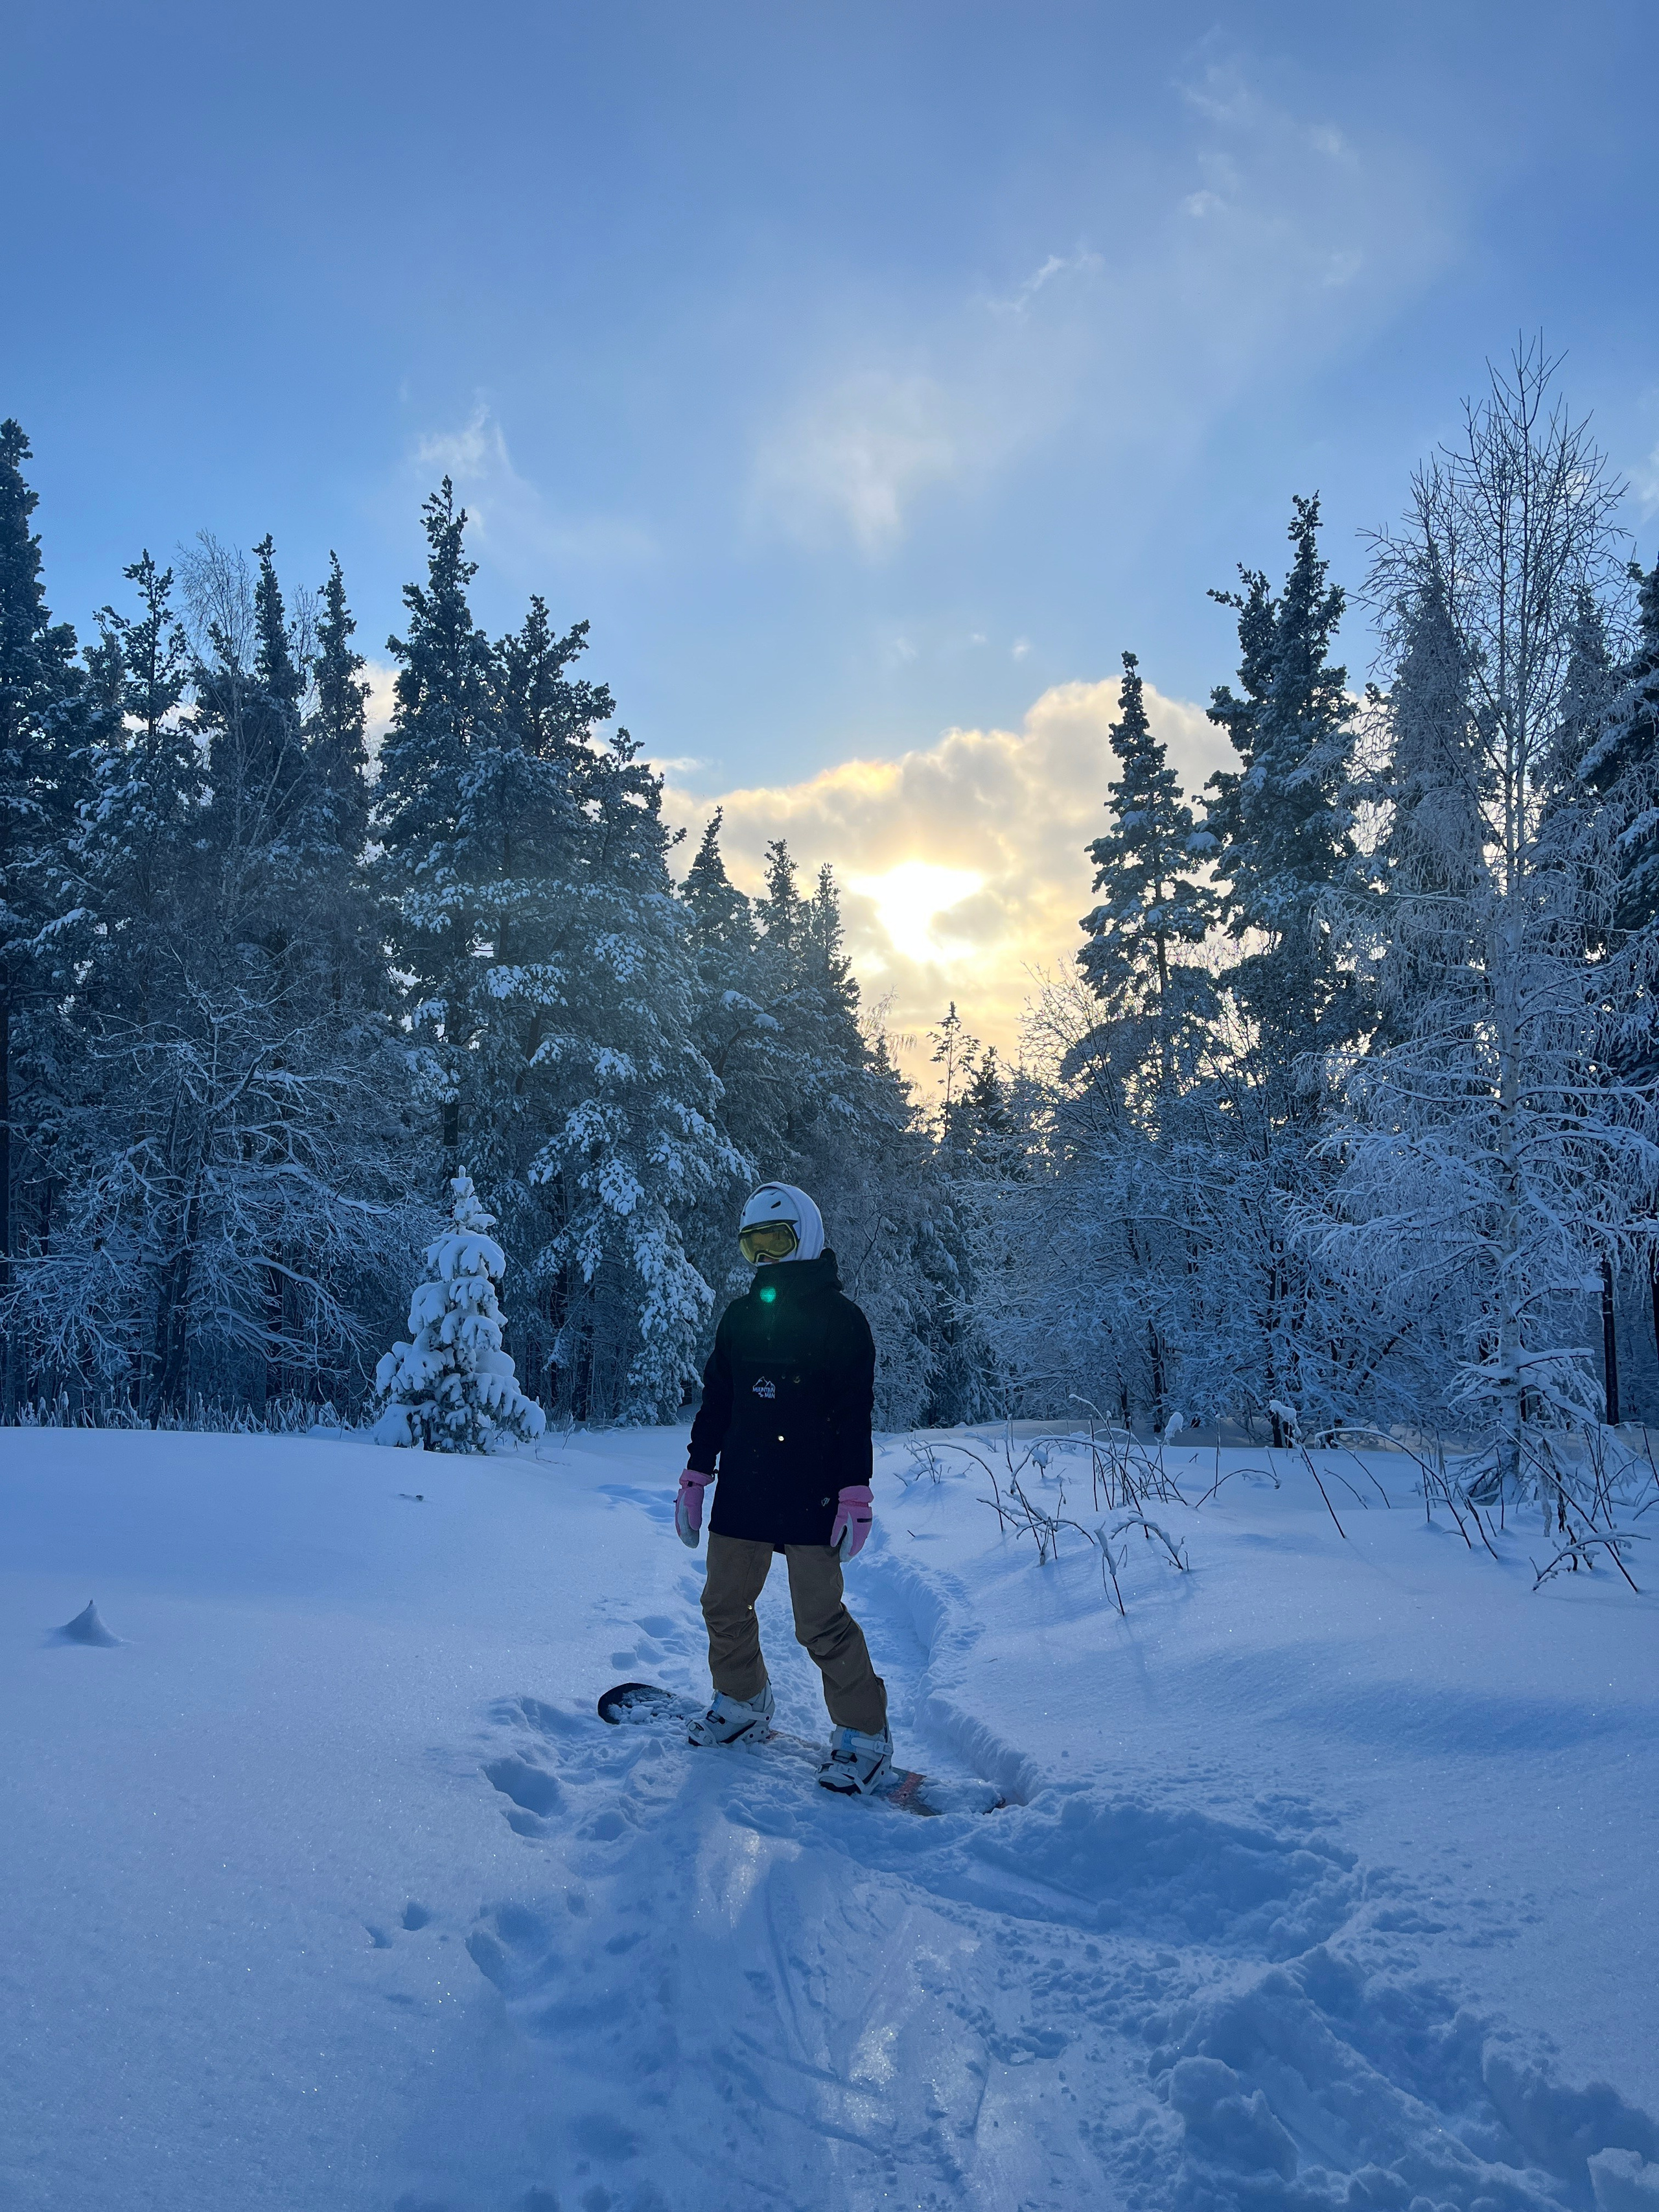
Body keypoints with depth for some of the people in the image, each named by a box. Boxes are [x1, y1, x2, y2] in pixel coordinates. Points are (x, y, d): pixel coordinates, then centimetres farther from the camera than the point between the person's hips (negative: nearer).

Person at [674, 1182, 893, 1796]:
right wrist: (695, 1476, 13)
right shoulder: (739, 1317, 12)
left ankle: (863, 1737, 6)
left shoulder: (838, 1319, -3)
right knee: (724, 1607, 11)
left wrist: (855, 1495, -12)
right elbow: (715, 1402, 17)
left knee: (821, 1623, -7)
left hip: (809, 1499, -6)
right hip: (741, 1492, 6)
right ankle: (741, 1703, 34)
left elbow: (854, 1414, -6)